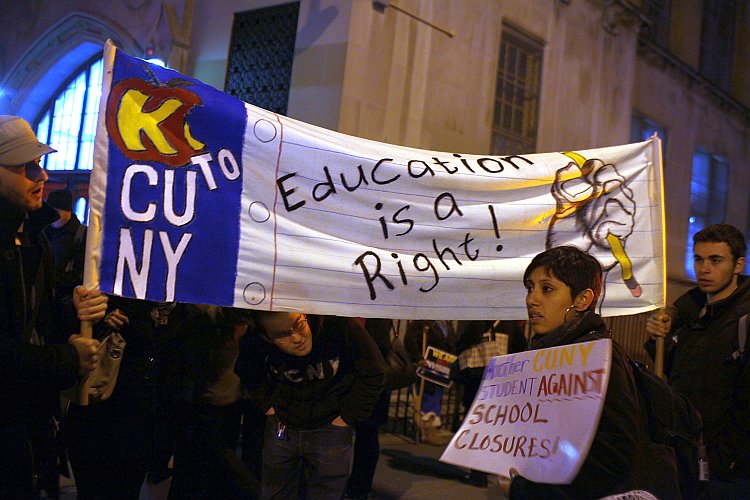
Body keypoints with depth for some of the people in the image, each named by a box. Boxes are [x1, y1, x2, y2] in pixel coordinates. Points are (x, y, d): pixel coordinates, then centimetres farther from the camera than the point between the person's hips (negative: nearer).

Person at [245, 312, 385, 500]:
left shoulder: (339, 326, -25)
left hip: (331, 427, -2)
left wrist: (348, 417, -11)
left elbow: (374, 373, -12)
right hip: (281, 428, 2)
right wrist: (267, 405, 2)